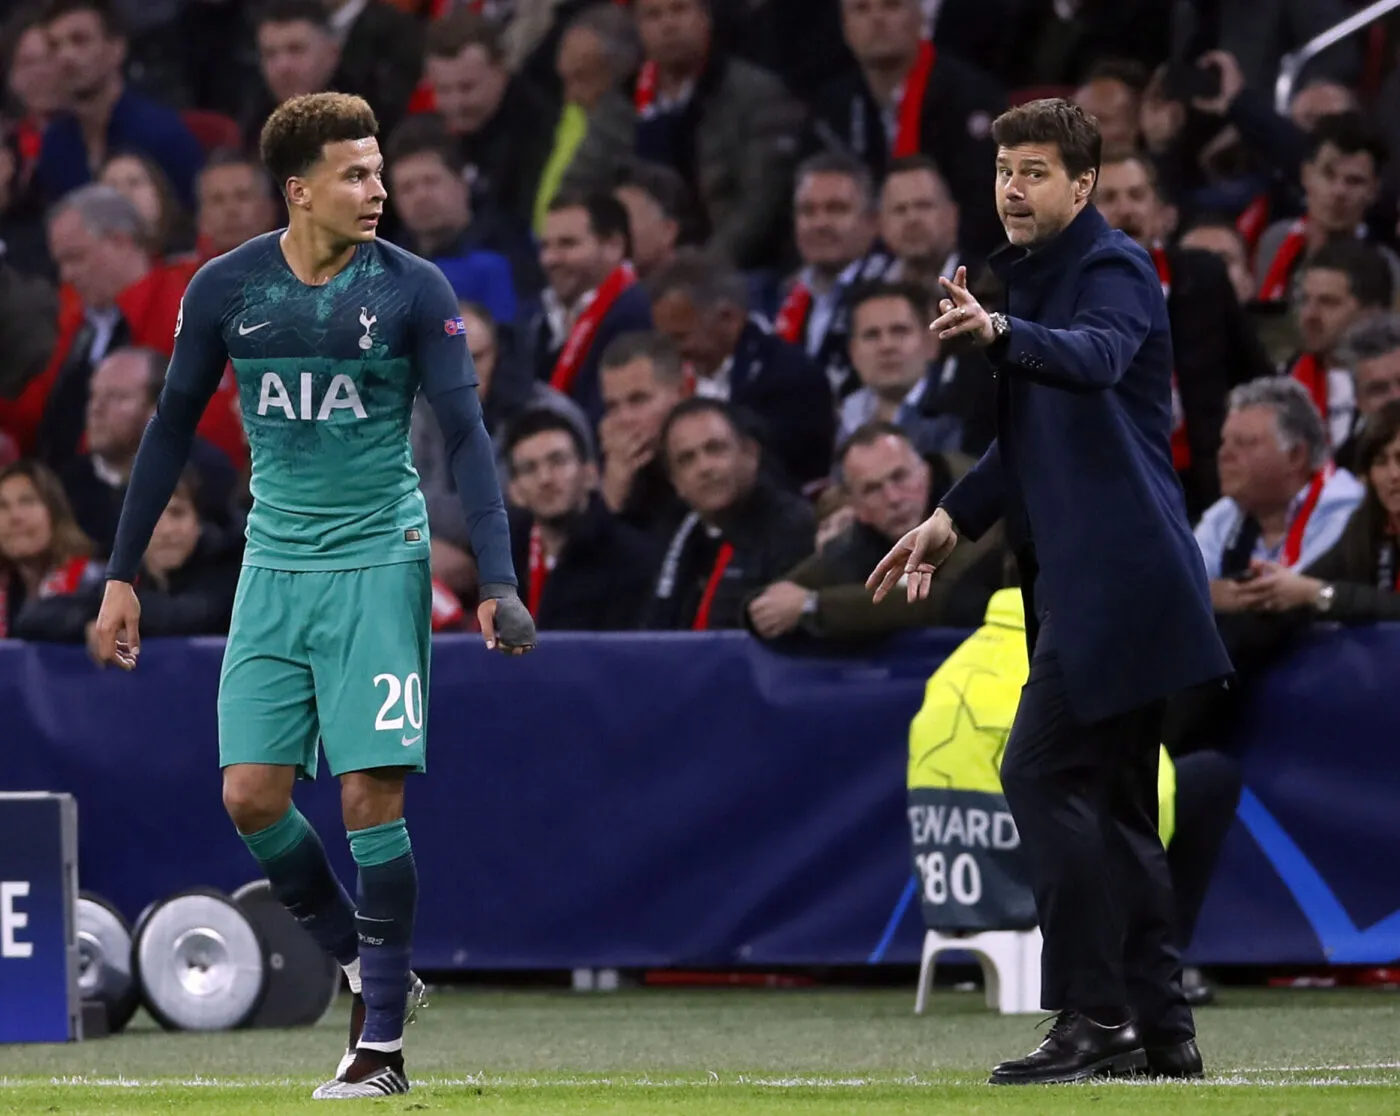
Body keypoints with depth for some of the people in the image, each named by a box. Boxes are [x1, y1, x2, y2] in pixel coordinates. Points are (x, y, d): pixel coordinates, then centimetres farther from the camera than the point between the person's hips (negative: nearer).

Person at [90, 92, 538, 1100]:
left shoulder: (413, 290, -7)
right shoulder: (226, 289, 0)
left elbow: (466, 435, -7)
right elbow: (173, 429, 9)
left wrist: (498, 582, -17)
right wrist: (123, 575, 8)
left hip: (379, 563, -3)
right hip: (274, 568, 3)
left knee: (372, 794, -9)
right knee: (252, 798, -4)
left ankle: (382, 1044, -2)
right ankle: (364, 967, 18)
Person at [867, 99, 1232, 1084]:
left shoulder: (1115, 270, -10)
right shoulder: (1032, 276, 18)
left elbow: (1096, 356, -34)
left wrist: (1000, 334, -51)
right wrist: (956, 519, 20)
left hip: (1119, 570, -10)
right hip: (1082, 580, 10)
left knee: (1044, 774, -13)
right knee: (1115, 799, 10)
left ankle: (1095, 1016, -13)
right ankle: (1162, 1029, 13)